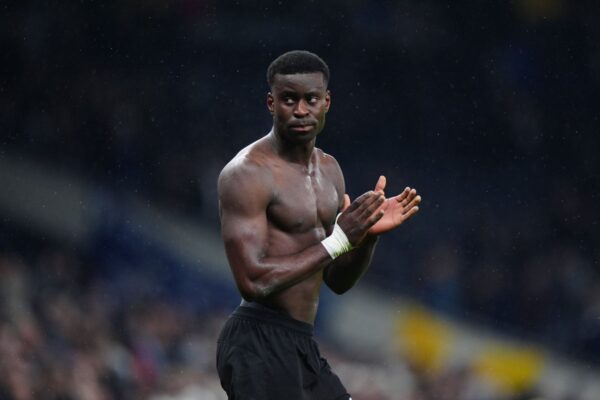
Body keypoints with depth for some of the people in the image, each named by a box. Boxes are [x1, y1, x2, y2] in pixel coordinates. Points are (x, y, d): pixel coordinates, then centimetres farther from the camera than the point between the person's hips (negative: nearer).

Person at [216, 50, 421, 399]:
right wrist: (337, 241, -20)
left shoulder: (329, 170, 14)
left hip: (302, 345, 9)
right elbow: (252, 282, -22)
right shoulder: (248, 174, -12)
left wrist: (368, 235, -1)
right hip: (259, 345, -9)